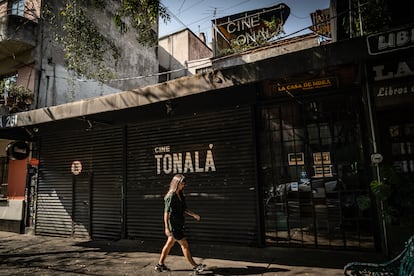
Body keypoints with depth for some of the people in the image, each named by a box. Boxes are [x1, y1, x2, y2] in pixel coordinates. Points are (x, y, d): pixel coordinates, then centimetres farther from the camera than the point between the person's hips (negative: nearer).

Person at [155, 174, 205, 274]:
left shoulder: (180, 195, 8)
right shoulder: (171, 196, -18)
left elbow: (184, 209, 15)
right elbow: (166, 212, -18)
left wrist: (194, 215, 3)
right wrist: (166, 227, -20)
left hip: (179, 224, 9)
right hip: (173, 225, -9)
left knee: (169, 244, 17)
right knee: (185, 245, -1)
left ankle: (160, 264, 30)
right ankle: (195, 266, 8)